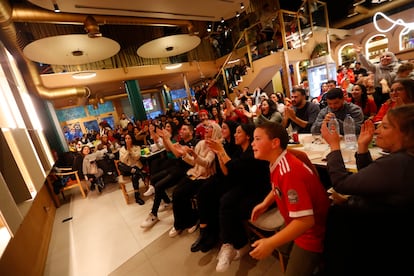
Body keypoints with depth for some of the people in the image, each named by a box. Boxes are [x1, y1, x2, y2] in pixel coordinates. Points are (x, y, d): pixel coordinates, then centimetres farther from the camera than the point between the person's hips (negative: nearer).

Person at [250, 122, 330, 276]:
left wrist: (270, 243, -32)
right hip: (296, 225, 8)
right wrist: (265, 204, 2)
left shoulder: (289, 172, -35)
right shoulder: (278, 163, -7)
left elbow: (306, 220, -35)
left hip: (312, 233, -8)